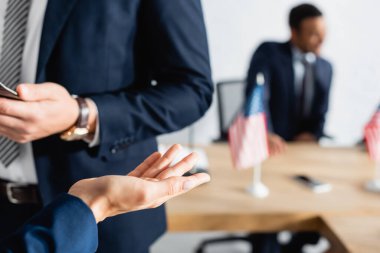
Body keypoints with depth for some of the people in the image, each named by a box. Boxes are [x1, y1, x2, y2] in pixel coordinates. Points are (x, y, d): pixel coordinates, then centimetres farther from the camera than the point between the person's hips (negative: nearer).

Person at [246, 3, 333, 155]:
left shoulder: (326, 68, 9)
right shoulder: (269, 52, -6)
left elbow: (320, 114, 13)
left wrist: (312, 135, -9)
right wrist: (266, 134, -37)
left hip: (304, 146, 4)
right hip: (266, 145, -4)